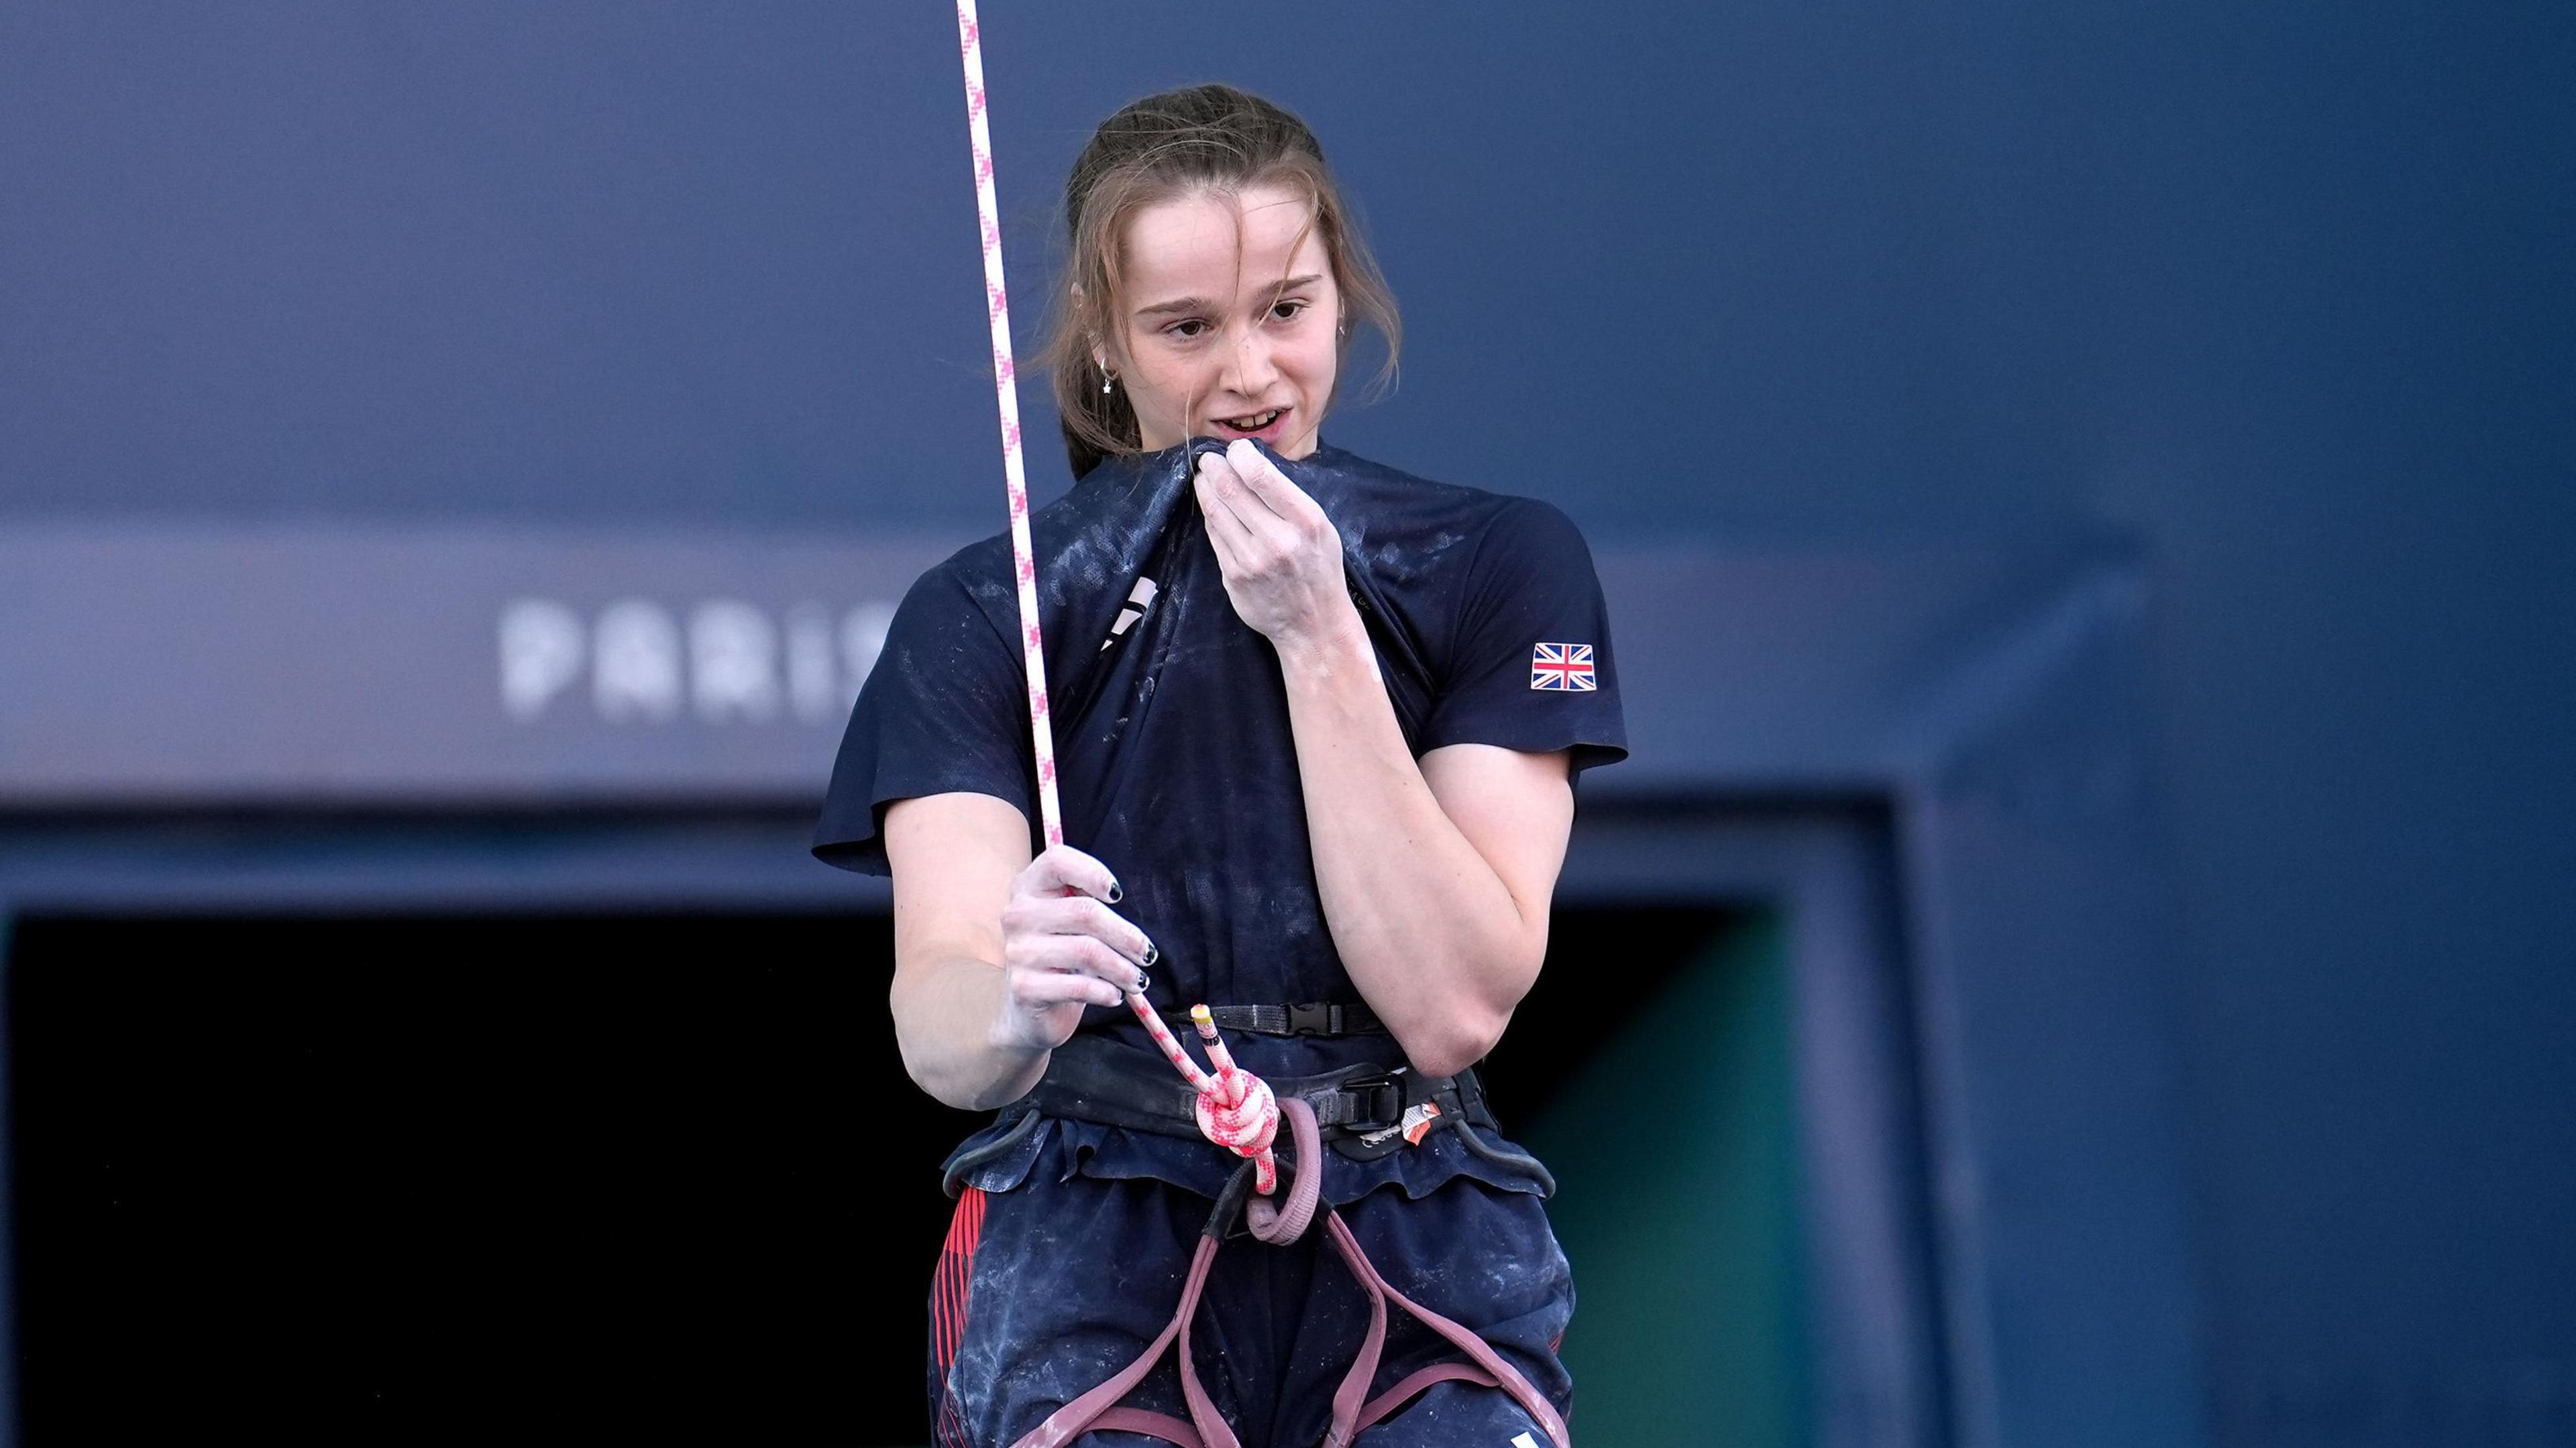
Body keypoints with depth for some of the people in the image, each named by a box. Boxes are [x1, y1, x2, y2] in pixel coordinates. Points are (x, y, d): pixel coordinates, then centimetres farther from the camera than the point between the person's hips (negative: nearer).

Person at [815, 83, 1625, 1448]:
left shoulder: (1501, 564, 3)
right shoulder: (980, 615, 4)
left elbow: (1456, 1006, -9)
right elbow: (936, 1021, -12)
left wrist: (1318, 635, -15)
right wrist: (1011, 1011, -35)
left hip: (1418, 1255, 1)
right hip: (1091, 1271, 0)